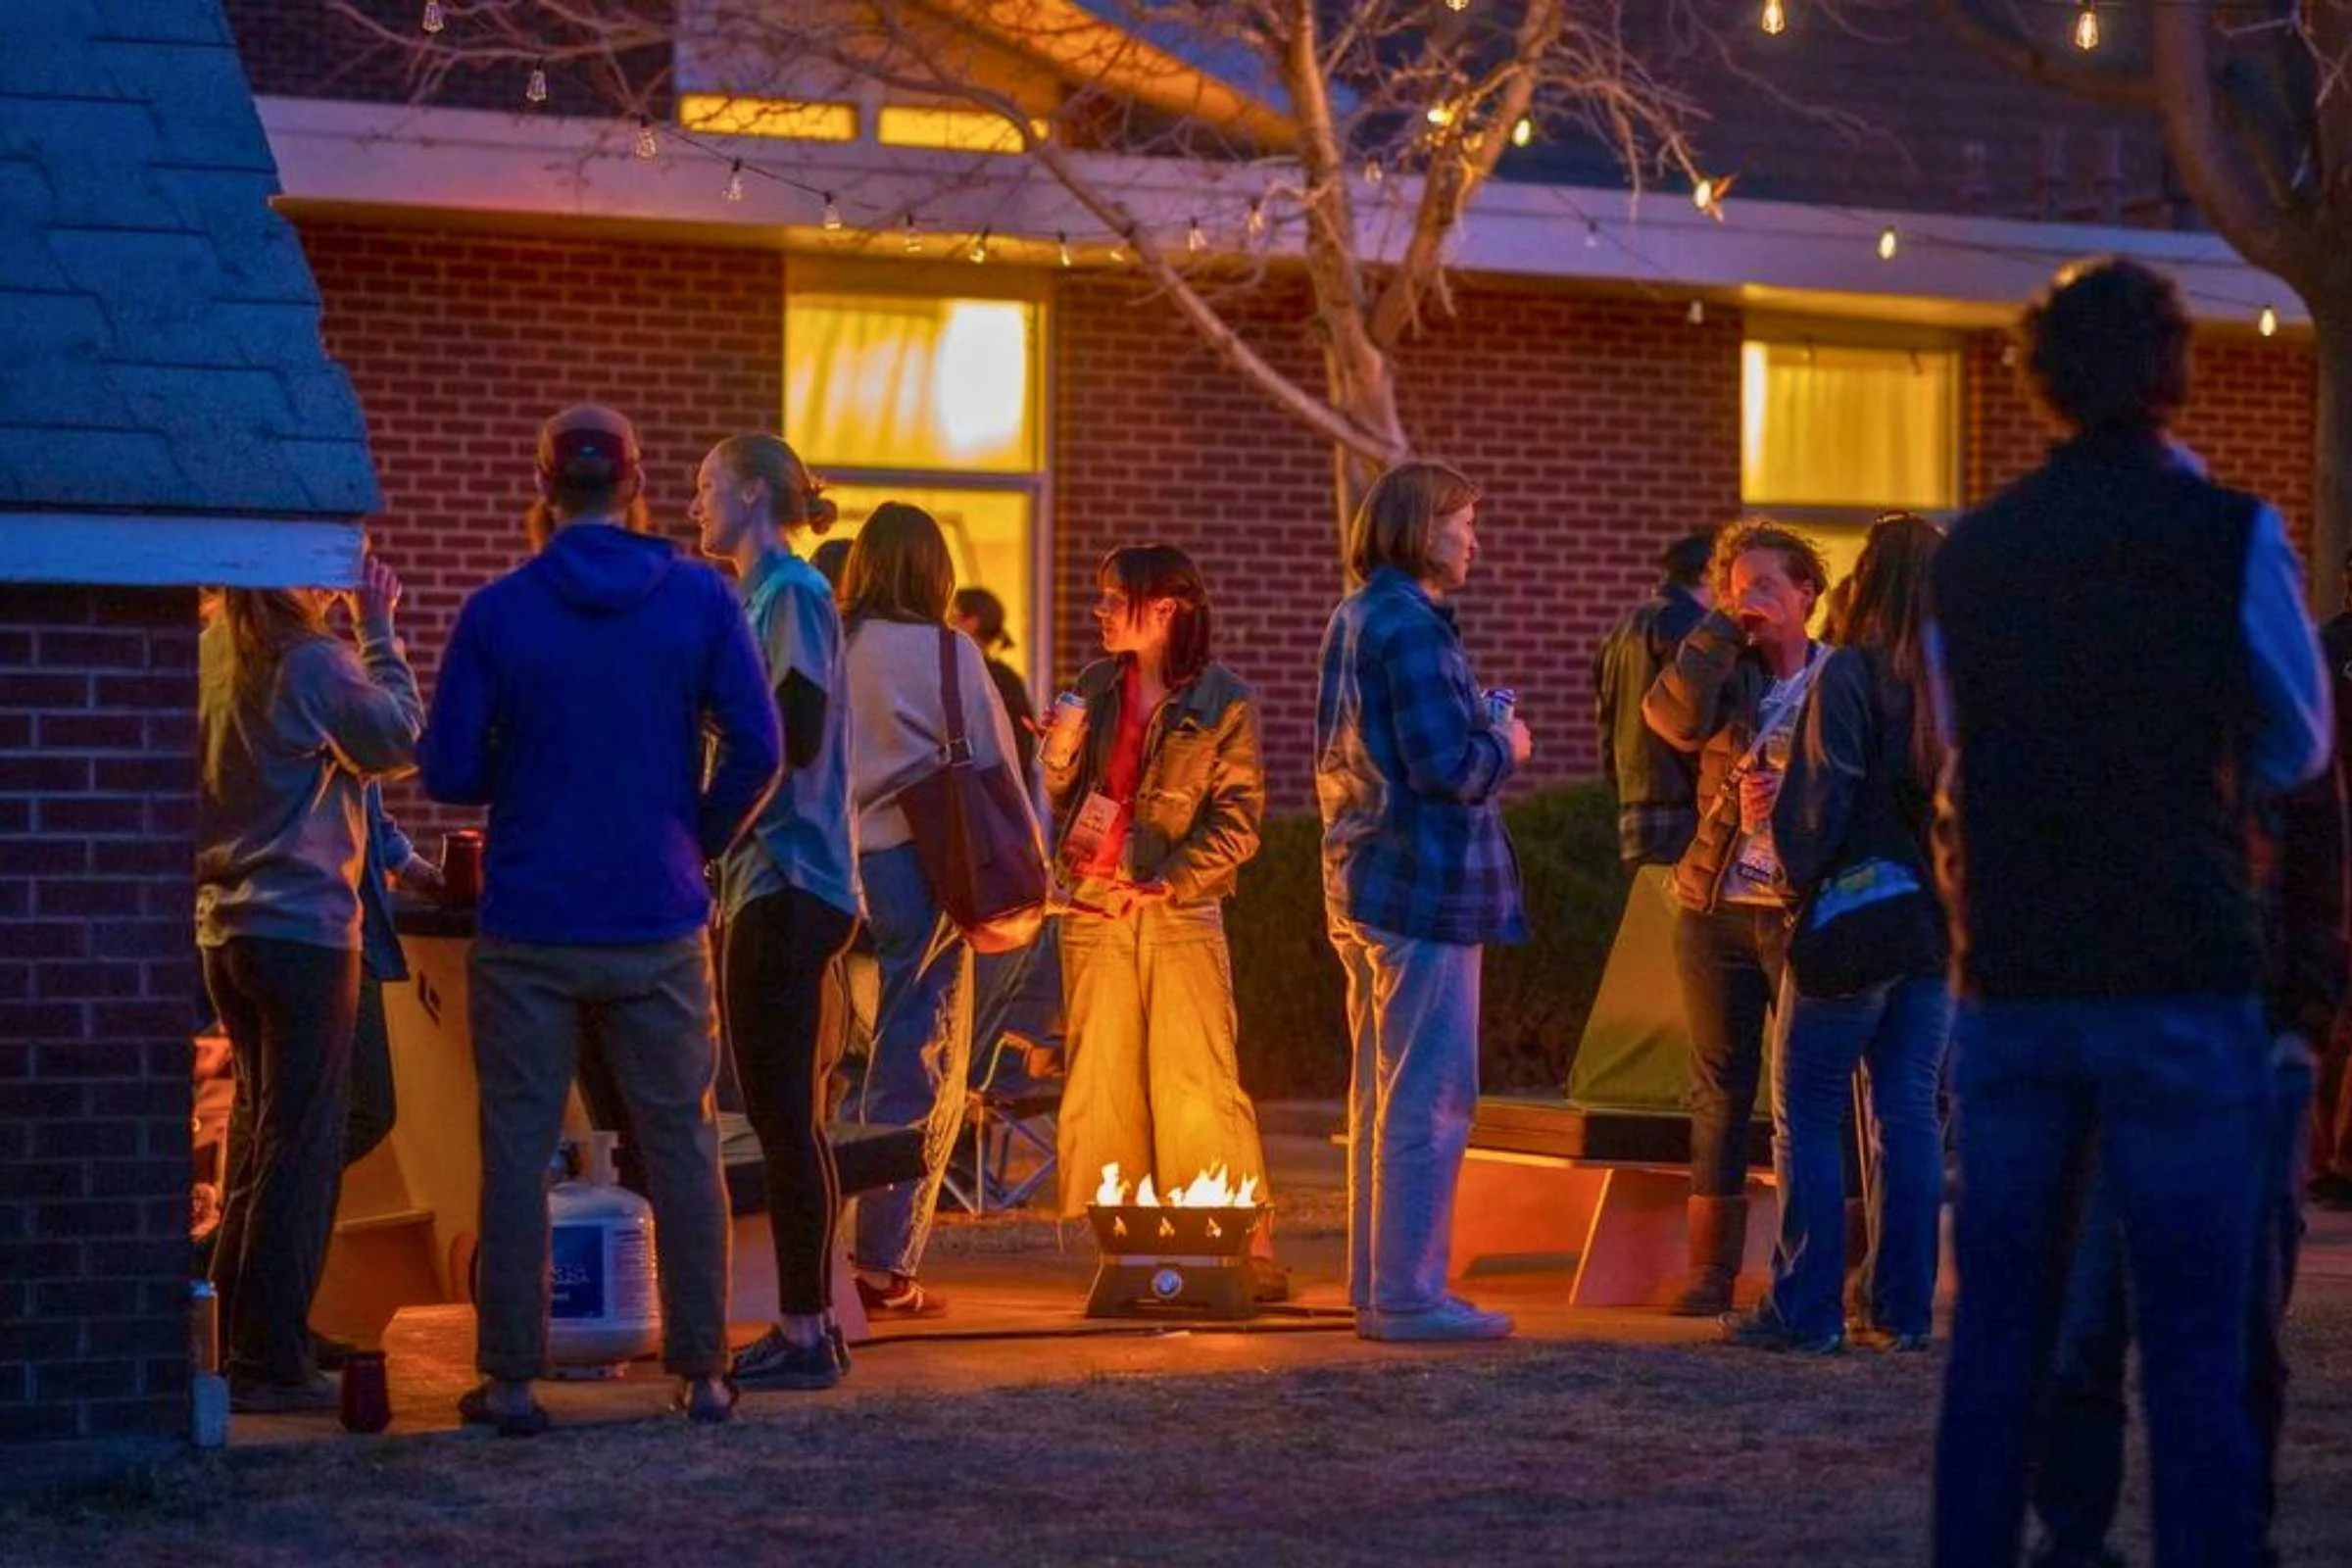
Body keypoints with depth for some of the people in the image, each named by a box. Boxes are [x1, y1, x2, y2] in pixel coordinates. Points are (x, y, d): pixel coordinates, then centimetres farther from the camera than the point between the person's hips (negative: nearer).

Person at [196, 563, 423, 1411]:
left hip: (224, 925, 8)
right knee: (302, 1148, -2)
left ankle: (234, 1344, 21)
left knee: (257, 1138, 17)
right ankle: (274, 1363, -2)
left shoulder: (211, 651, 6)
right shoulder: (312, 662, -16)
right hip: (304, 930, -8)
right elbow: (400, 741, -6)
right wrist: (378, 629, -3)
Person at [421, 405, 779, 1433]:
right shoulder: (700, 599, -2)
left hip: (527, 931, -1)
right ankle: (700, 1374, 12)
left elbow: (447, 774, -4)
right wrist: (700, 840, 9)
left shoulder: (497, 612, -5)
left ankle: (512, 1379, 5)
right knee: (681, 1146, 9)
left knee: (517, 1153, 5)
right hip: (660, 926, 1)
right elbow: (756, 748, -6)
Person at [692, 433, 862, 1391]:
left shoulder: (793, 594, -10)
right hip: (758, 881, 10)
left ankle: (806, 1332, -7)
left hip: (786, 883, -10)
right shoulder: (756, 597, 18)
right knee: (780, 1111, 11)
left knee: (782, 1109, -9)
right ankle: (808, 1323, 16)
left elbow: (798, 734, -19)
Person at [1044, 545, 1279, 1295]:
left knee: (1199, 1087, -7)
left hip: (1181, 916, -5)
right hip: (1094, 915, 5)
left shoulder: (1223, 700, -2)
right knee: (1102, 1086, 3)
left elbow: (1240, 818, -6)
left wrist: (1170, 883, -15)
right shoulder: (1096, 686, 12)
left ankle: (1251, 1250, -3)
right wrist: (1062, 755, -3)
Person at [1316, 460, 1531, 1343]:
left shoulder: (1353, 620, 15)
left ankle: (1376, 1286, 20)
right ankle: (1407, 1295, -5)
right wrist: (1506, 747, -2)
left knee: (1382, 1096, 15)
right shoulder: (1409, 626, -16)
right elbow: (1447, 768, -22)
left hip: (1367, 883, 10)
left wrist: (1480, 740, 16)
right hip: (1424, 886, -10)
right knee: (1428, 1098, -6)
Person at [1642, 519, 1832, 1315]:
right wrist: (1724, 627, -7)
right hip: (1716, 908, 3)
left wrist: (1790, 802, -18)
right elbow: (1674, 716, -11)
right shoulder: (1728, 674, 10)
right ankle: (1710, 1273, 9)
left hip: (1804, 911, -3)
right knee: (1720, 1091, 6)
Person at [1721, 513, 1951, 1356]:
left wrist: (1801, 875, -1)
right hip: (1937, 930, 6)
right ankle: (1903, 1310, 11)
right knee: (1910, 1115, 9)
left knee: (1807, 1118, 2)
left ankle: (1805, 1309, 1)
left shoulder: (1849, 672, -11)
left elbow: (1822, 800, -13)